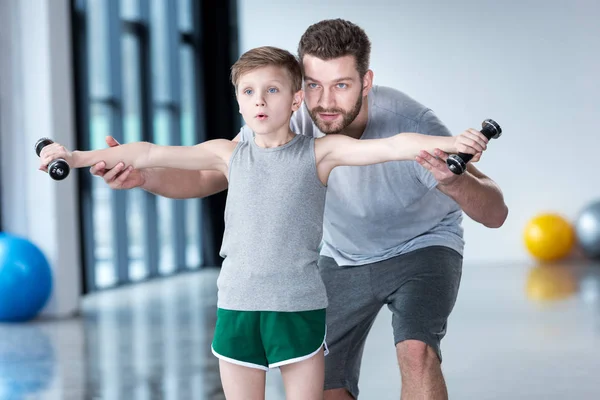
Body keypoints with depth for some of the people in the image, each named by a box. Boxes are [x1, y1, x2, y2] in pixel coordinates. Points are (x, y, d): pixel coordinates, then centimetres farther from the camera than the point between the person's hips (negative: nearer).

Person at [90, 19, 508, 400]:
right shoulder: (288, 121, -26)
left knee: (416, 351, -29)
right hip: (343, 258, 4)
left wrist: (452, 181, -58)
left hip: (421, 247, -3)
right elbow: (207, 176, -18)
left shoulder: (410, 124, -35)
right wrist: (142, 175, -39)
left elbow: (495, 214, -35)